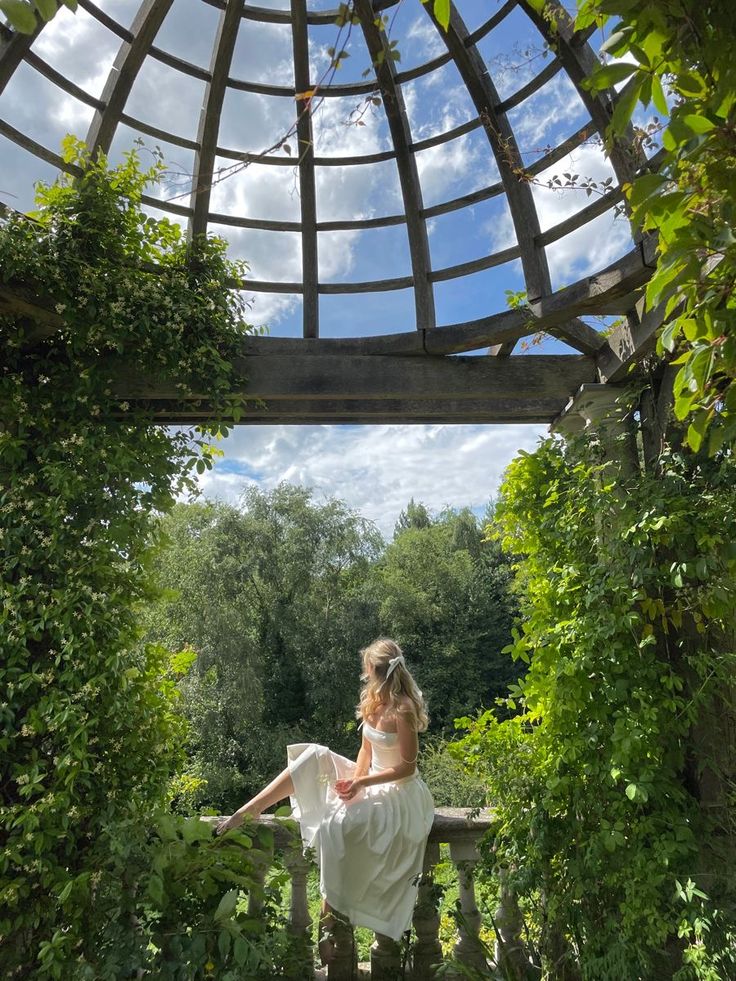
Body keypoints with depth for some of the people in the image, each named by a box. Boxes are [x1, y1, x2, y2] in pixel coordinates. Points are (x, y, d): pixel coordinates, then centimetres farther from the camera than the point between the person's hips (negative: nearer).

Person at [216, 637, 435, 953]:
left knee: (338, 826, -29)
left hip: (399, 793, -8)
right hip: (370, 780, 8)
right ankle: (247, 812, -8)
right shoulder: (373, 701, 1)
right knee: (315, 758, -8)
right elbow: (366, 750, 5)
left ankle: (330, 919, -11)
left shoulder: (402, 711, -24)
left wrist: (362, 783, -22)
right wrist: (354, 778, -13)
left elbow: (407, 766, -21)